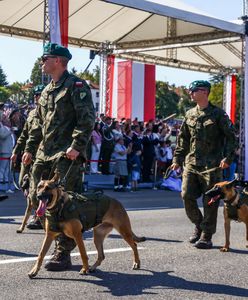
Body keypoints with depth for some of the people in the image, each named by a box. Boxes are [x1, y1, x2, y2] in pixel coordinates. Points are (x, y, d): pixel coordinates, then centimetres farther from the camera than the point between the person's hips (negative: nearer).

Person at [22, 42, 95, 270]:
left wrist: (77, 146, -22)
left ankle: (63, 254, -3)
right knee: (36, 197, 8)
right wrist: (30, 148, 20)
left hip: (66, 155, -9)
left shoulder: (76, 86, -6)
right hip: (44, 154, 9)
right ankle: (55, 233, 22)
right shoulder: (47, 91, 21)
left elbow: (87, 119, -14)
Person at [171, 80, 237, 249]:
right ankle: (199, 225, 22)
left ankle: (206, 236, 6)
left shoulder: (218, 114, -3)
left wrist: (228, 158, -13)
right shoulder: (190, 114, 12)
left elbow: (231, 137, -2)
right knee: (187, 196, -1)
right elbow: (183, 138, 18)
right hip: (191, 163, 5)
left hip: (212, 165, -5)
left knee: (210, 201, -2)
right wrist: (177, 159, 13)